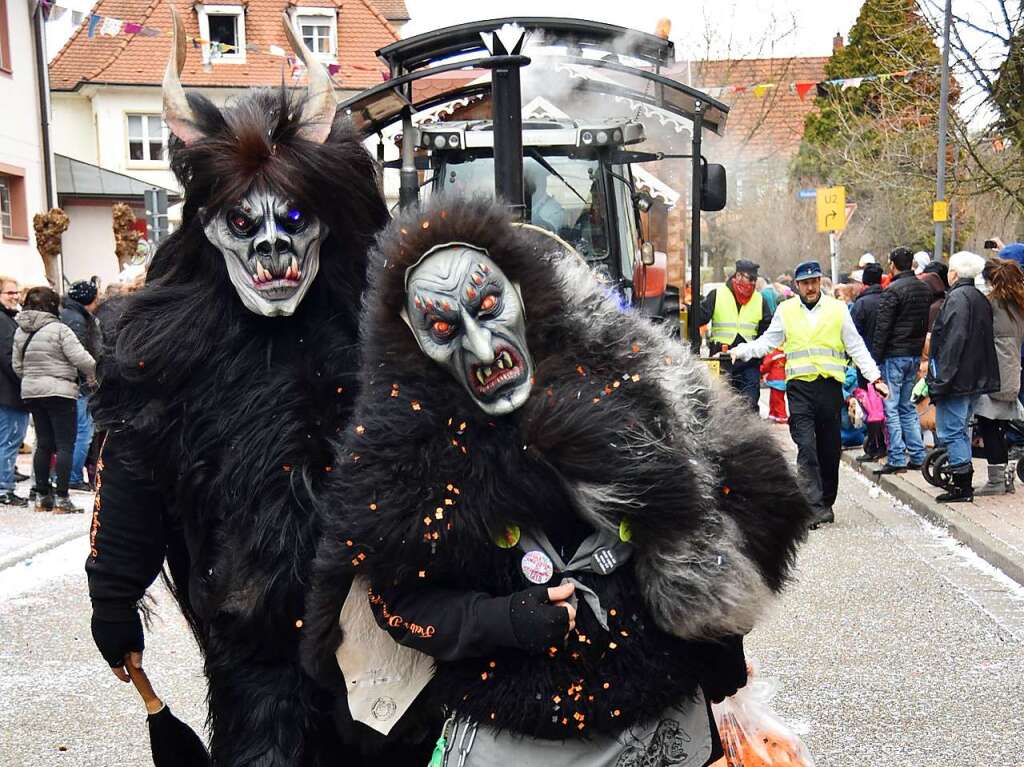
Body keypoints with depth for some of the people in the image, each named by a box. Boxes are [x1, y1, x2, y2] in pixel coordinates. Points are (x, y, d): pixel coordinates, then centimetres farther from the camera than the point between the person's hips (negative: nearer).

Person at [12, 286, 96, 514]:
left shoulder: (20, 332, 8)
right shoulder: (58, 329, -13)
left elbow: (17, 365, 12)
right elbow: (80, 358, -17)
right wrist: (96, 374, -1)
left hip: (31, 393, 7)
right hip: (59, 392, -7)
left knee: (43, 444, 14)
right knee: (65, 445, -2)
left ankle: (42, 497, 18)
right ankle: (62, 499, -4)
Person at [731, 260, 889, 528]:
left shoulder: (837, 309, 8)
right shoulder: (786, 311, 9)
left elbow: (856, 347, 11)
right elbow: (766, 342, 11)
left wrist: (875, 377, 4)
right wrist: (739, 351, -5)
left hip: (830, 386, 1)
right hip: (799, 387, -1)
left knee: (830, 450, 8)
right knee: (806, 448, -12)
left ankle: (826, 503, 22)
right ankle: (815, 507, -15)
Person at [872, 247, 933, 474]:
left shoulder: (893, 290, -14)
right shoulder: (925, 290, 11)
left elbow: (882, 328, -16)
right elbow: (927, 324, 17)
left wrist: (875, 358, -12)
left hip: (894, 355, -8)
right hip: (915, 355, 8)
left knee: (891, 408, -3)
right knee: (908, 406, 16)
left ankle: (897, 459, -5)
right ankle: (917, 456, 15)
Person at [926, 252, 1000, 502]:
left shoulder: (957, 298, -15)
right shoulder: (981, 298, 14)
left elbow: (953, 341, -22)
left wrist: (941, 380, -21)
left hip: (957, 378, -10)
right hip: (976, 379, 10)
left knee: (950, 431, -4)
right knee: (960, 430, 18)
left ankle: (961, 486, -4)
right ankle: (964, 482, 24)